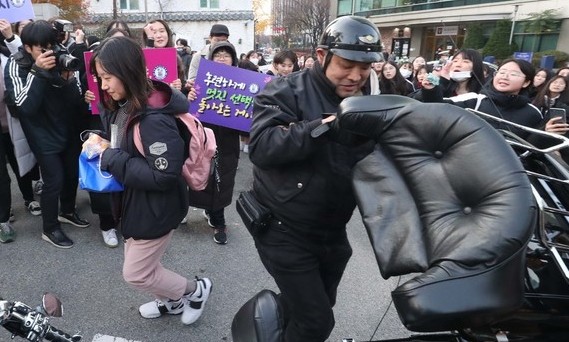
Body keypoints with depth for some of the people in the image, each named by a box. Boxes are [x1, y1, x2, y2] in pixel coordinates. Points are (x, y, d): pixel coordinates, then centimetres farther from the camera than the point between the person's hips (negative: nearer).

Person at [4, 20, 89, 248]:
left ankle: (67, 212, 38)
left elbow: (77, 101, -5)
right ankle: (50, 229, 15)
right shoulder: (16, 65, -12)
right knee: (54, 179, -5)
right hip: (43, 134, -4)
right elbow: (25, 106, -24)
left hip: (68, 130, 4)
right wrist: (38, 72, -29)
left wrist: (69, 79, -23)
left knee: (73, 173, 13)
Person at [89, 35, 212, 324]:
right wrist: (100, 144, -5)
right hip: (134, 202, 9)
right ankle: (172, 301, 47)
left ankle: (196, 290, 28)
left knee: (135, 274, 7)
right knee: (141, 264, 23)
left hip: (156, 208, -9)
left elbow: (164, 176, -30)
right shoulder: (122, 106, 0)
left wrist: (111, 157, -25)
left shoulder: (154, 118, -28)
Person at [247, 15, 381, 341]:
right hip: (285, 230, -6)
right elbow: (261, 147, -27)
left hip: (332, 231, 6)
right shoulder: (286, 91, -13)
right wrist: (322, 127, -36)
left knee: (318, 308, 24)